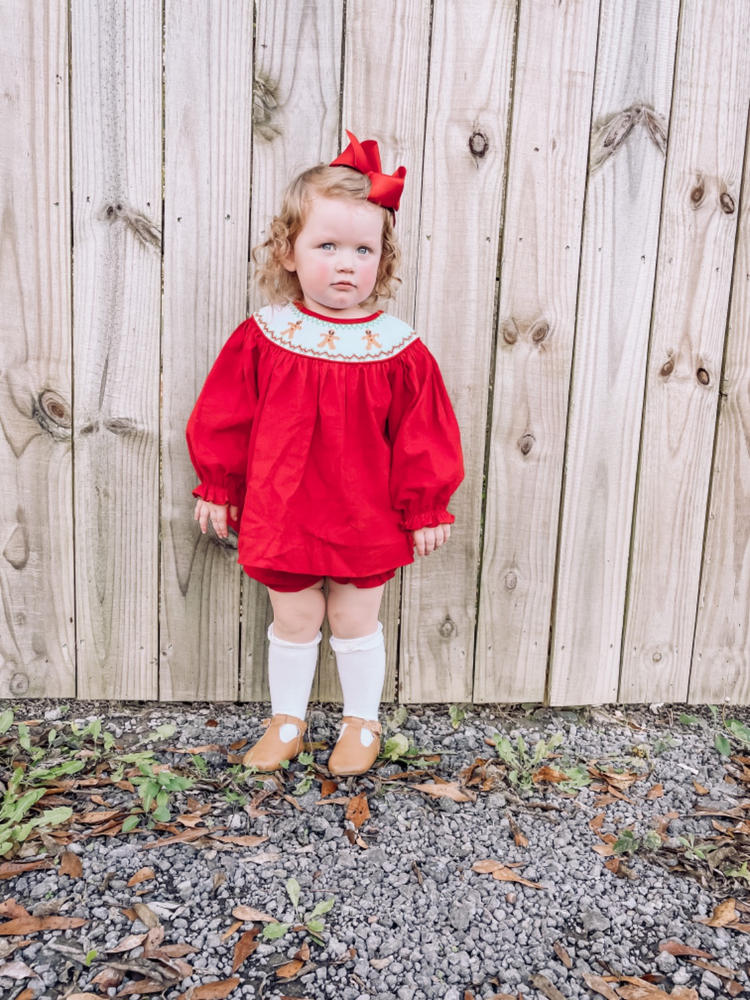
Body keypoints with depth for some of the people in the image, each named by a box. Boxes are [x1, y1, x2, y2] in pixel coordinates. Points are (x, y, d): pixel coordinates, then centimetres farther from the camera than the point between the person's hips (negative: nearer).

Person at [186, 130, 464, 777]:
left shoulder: (399, 350, -9)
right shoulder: (262, 338, -7)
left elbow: (423, 438, -3)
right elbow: (223, 420, 2)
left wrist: (426, 510, 0)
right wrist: (218, 490, 5)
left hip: (366, 523, -1)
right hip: (282, 516, 1)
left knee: (357, 623, 15)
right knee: (293, 621, 16)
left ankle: (362, 722, 37)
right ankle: (287, 719, 38)